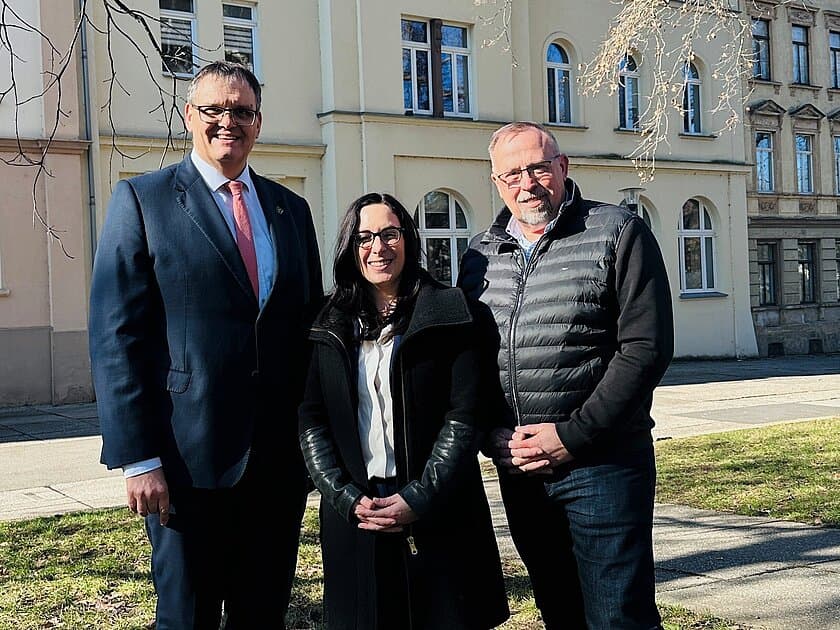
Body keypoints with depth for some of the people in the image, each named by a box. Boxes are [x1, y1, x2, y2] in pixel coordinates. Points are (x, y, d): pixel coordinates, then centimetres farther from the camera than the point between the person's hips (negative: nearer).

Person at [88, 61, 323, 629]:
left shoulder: (291, 209, 13)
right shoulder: (142, 199, -1)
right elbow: (116, 338, -7)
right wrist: (137, 458, -13)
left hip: (282, 455, 4)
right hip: (191, 458, -4)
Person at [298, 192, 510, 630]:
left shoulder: (447, 314, -1)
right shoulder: (329, 327, 7)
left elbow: (463, 417, -6)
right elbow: (311, 422, 3)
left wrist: (420, 498, -13)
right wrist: (348, 498, -8)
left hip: (438, 513, -2)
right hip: (354, 517, 2)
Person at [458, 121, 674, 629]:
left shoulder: (618, 233, -5)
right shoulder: (482, 255, 10)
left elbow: (646, 348, -12)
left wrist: (573, 435, -17)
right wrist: (492, 435, -4)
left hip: (602, 463, -5)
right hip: (517, 468, 5)